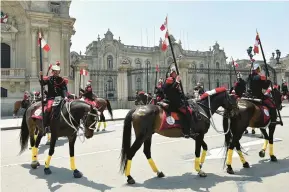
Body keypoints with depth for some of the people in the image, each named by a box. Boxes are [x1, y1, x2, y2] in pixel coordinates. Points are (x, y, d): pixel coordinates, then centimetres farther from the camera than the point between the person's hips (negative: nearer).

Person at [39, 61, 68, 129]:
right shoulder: (48, 79, 6)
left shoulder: (62, 80, 7)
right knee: (49, 107, -24)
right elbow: (42, 84, -7)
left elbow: (64, 89, -1)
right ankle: (45, 125, -18)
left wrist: (65, 96, -18)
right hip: (51, 98, -2)